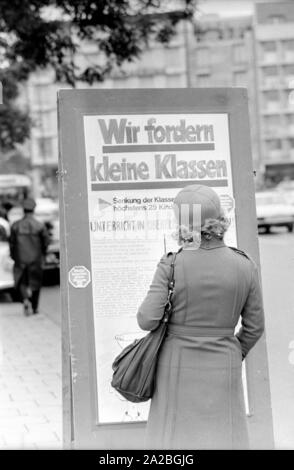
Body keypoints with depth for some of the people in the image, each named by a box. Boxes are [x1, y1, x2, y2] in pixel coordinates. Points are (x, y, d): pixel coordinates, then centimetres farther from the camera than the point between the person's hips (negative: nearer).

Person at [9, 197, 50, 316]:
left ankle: (25, 299, -16)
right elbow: (46, 241, -3)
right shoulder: (39, 226, -9)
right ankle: (34, 308, 16)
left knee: (20, 282, 10)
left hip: (20, 259, 0)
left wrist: (13, 256, 13)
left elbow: (12, 242, -2)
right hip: (35, 259, 0)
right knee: (35, 282, 12)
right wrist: (42, 252, 17)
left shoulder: (15, 226, -5)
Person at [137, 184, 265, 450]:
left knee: (175, 441, 9)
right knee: (222, 441, 9)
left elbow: (148, 320, -14)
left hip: (178, 368, -1)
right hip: (221, 369, 1)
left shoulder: (172, 265, -13)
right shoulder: (245, 266, -6)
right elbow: (254, 326, 2)